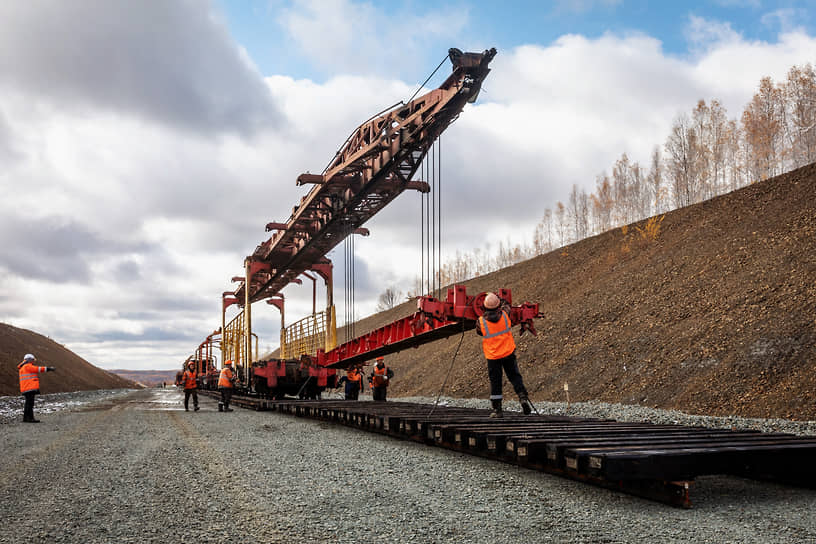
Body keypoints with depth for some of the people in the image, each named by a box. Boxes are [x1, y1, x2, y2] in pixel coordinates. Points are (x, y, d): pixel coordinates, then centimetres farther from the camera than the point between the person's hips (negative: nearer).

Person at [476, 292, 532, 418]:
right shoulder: (504, 315, -12)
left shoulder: (481, 321, -16)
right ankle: (523, 397, -6)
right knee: (514, 376, 13)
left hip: (492, 356, -1)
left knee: (495, 382, 8)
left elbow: (478, 332, 4)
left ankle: (497, 409, 12)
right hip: (508, 352, 1)